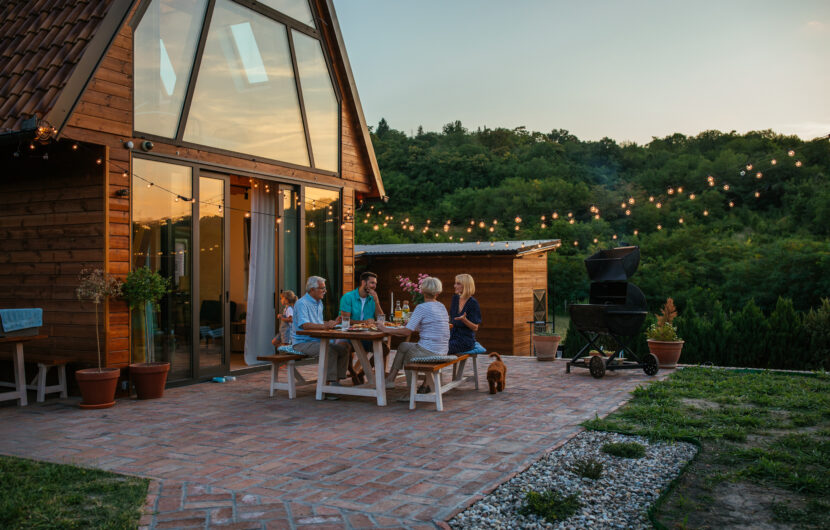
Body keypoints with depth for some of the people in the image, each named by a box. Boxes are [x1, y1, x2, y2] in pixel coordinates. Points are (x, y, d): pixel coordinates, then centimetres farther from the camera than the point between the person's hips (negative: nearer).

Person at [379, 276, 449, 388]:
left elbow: (407, 331, -14)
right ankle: (390, 379, 25)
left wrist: (386, 329, -5)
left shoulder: (422, 307, -12)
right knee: (403, 346, 20)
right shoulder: (442, 307, 11)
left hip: (429, 352, -8)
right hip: (442, 352, 8)